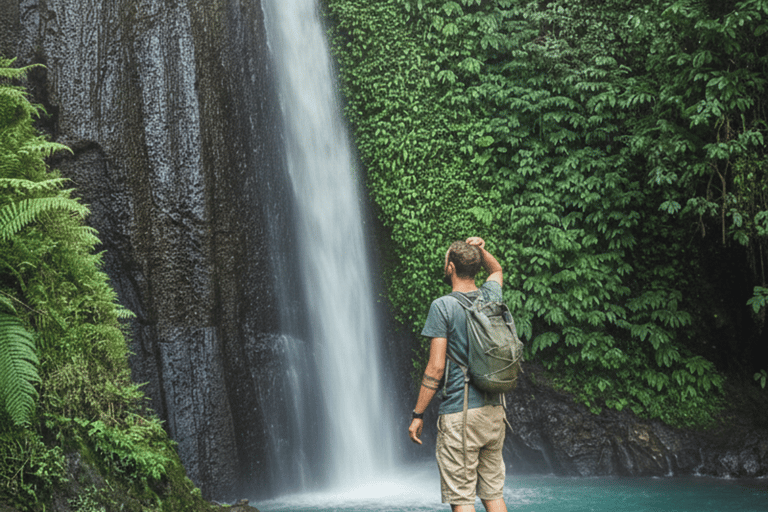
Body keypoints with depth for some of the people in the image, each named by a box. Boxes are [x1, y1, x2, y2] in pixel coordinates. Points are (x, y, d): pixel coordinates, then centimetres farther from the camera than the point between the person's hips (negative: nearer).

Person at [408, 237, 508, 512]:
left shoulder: (442, 306, -10)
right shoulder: (491, 296, 7)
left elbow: (436, 367, -13)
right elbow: (497, 270, 33)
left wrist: (417, 414, -6)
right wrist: (481, 250, 13)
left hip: (459, 414, -6)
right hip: (493, 411, 6)